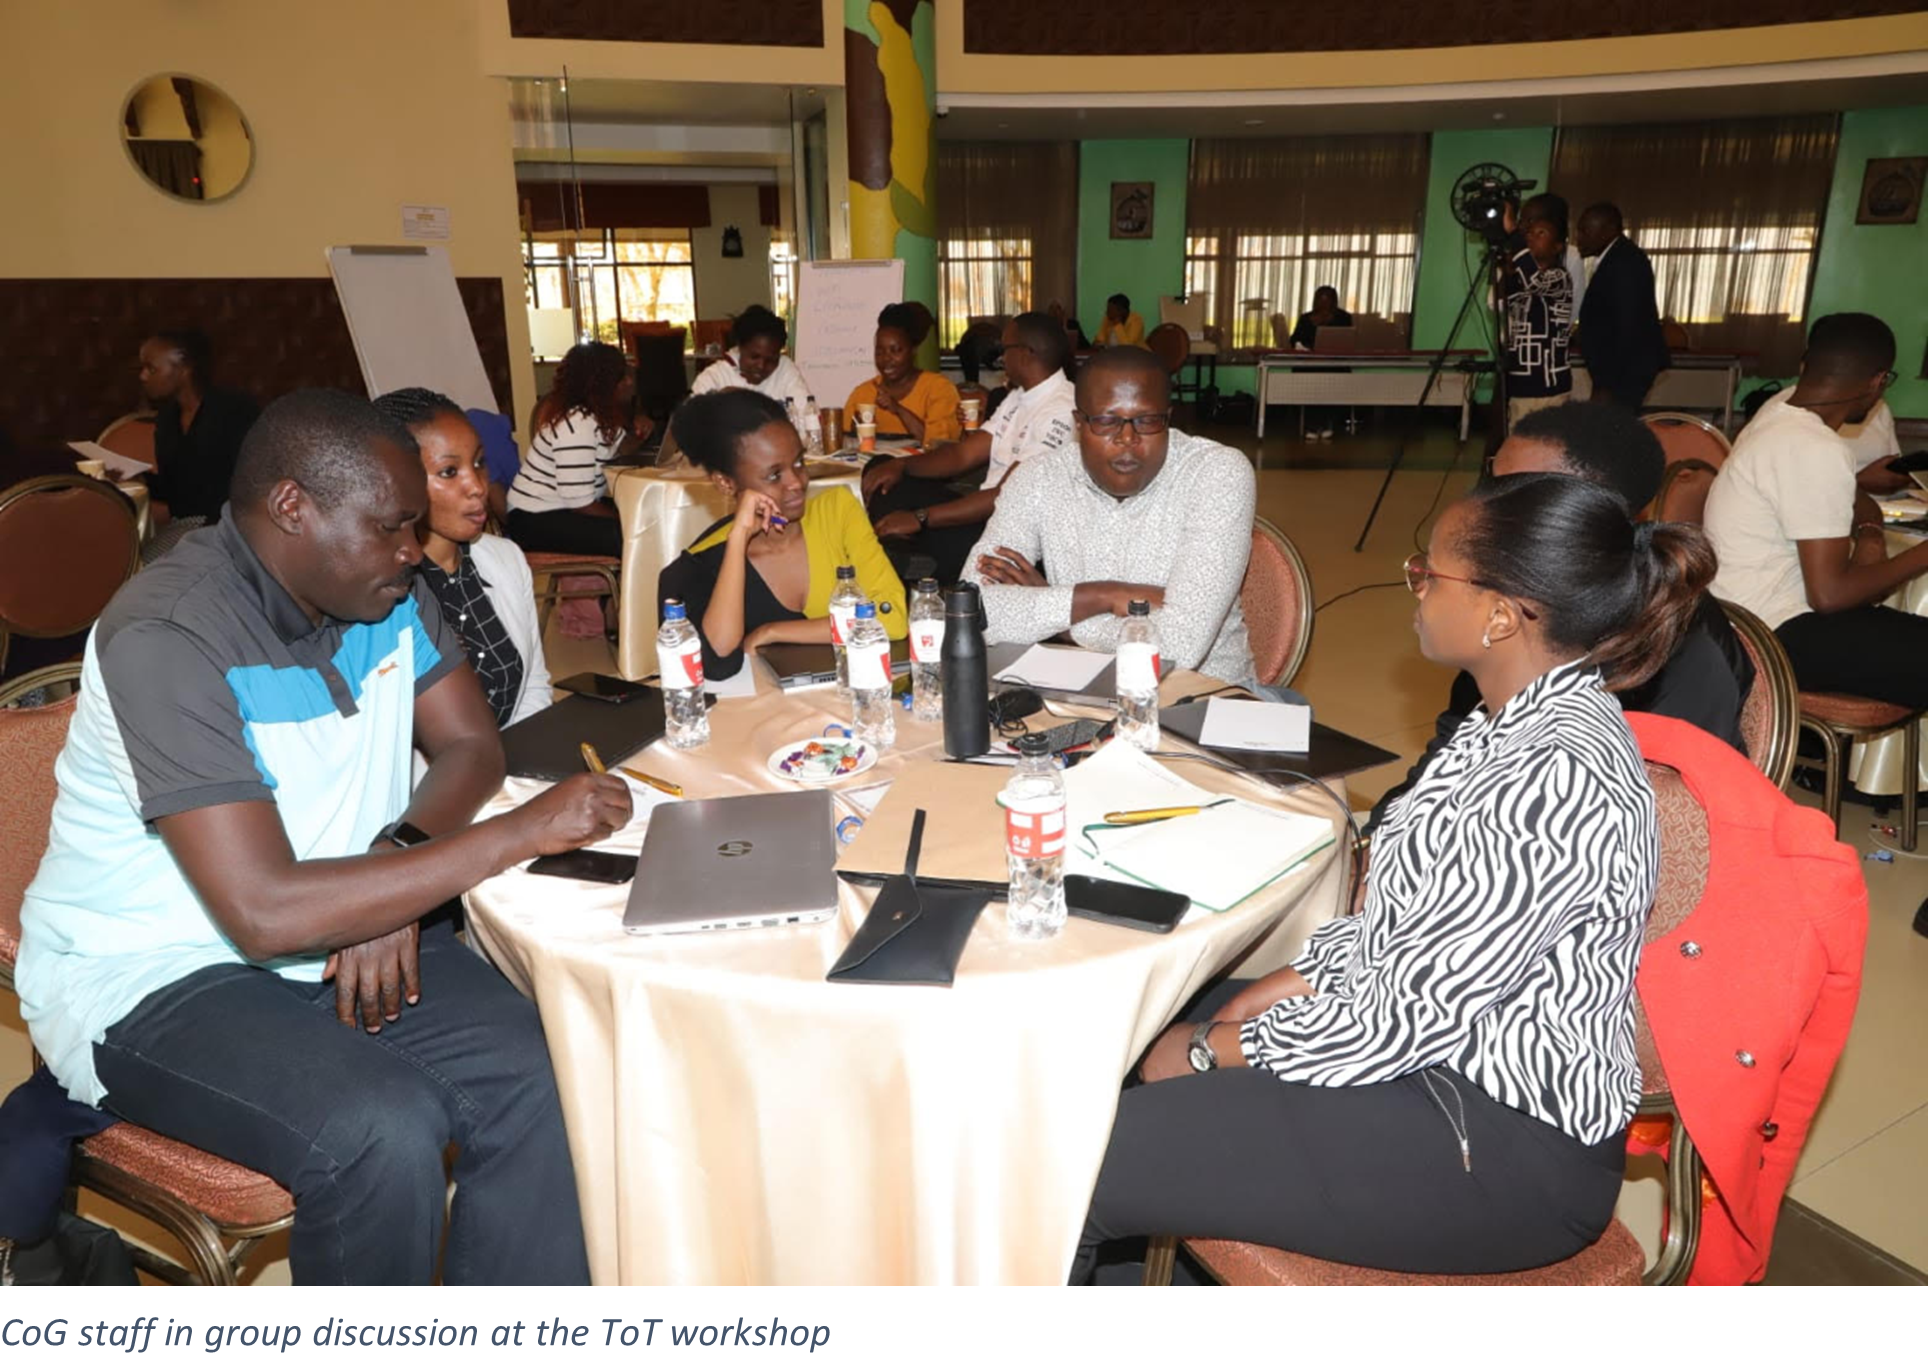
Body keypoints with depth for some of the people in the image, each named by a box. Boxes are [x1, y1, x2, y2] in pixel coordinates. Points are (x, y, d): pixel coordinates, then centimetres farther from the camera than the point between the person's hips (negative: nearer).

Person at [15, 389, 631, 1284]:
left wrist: (394, 869, -15)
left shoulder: (385, 593, -2)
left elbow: (470, 746, 5)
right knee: (383, 1129, -30)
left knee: (536, 1075, -18)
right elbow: (268, 913, -31)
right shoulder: (168, 638, -24)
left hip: (341, 935, 6)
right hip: (151, 977, -6)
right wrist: (523, 831, -30)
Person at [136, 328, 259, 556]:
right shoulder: (166, 416, 16)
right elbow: (169, 484, 16)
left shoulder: (235, 410, -8)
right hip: (177, 521, 7)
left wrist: (171, 511, -17)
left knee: (146, 560, -28)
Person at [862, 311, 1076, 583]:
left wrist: (920, 518, -21)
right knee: (880, 469, 3)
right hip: (987, 513, 10)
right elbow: (963, 454, 12)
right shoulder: (1019, 398, 14)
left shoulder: (1059, 412, -18)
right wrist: (901, 464, -5)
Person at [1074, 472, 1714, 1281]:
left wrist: (1215, 1051, -14)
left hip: (1512, 1151, -10)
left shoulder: (1558, 778, -28)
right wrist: (1276, 989, 2)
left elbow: (1411, 1014, -25)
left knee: (1084, 1159, -15)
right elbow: (1407, 914, 11)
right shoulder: (1516, 721, 4)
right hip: (1450, 1048, 10)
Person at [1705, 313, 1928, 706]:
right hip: (1775, 635, -10)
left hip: (1754, 617, 10)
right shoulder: (1816, 450, -21)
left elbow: (1858, 504, 24)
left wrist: (1870, 538, 3)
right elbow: (1829, 594, -23)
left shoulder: (1779, 419, 8)